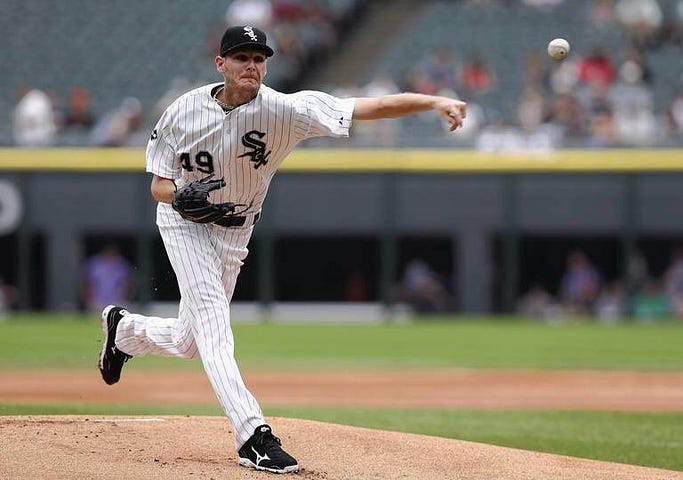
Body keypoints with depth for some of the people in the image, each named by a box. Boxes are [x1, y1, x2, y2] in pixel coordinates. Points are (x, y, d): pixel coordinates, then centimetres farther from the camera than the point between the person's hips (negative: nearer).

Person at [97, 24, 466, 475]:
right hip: (186, 223, -3)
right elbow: (159, 184, -9)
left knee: (188, 342, 13)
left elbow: (366, 108, -36)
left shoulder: (282, 109, -24)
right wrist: (180, 197, -34)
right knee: (212, 322, -21)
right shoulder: (184, 112, -20)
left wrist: (434, 101, -48)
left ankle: (124, 328, 46)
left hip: (235, 232, 3)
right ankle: (254, 436, -27)